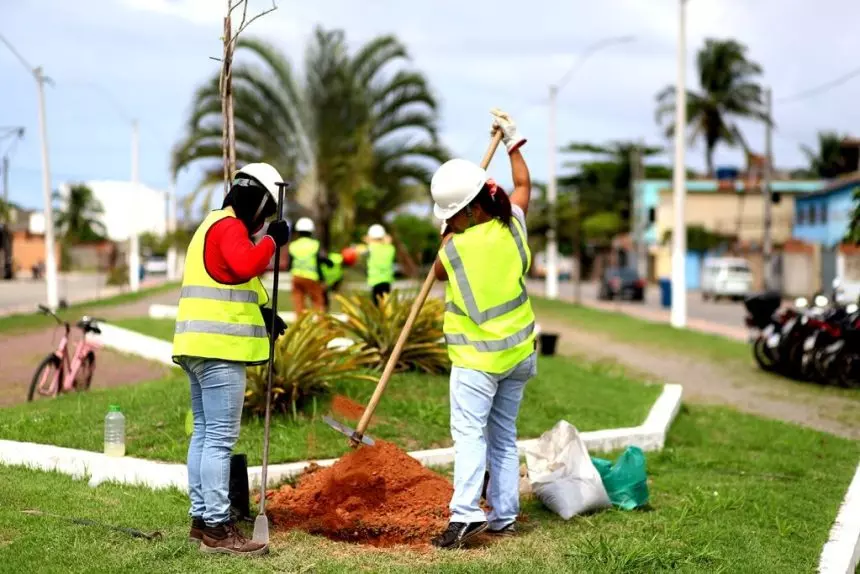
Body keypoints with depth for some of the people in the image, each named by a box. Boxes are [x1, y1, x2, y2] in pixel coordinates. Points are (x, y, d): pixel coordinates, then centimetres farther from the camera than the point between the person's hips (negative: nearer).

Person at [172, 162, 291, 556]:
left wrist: (261, 312, 12)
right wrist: (272, 241, -15)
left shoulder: (212, 226, 24)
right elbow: (244, 265, -30)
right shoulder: (229, 227, -9)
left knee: (204, 433, 13)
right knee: (220, 439, -9)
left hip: (198, 346, 11)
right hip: (220, 348, -11)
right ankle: (217, 528, -8)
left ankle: (201, 518, 19)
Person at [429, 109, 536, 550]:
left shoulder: (456, 246, -15)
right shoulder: (512, 224, -2)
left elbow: (438, 271, 9)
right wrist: (513, 141, 27)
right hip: (519, 351, 6)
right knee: (503, 434, 12)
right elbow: (523, 184, 19)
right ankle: (504, 515, 15)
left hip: (477, 356, -6)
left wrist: (448, 233, 18)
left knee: (469, 431, -10)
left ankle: (465, 513, -24)